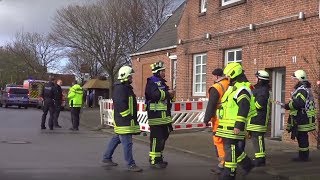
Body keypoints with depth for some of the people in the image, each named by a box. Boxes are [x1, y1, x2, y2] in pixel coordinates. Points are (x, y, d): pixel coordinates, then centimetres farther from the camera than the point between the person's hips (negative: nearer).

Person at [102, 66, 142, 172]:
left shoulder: (127, 88, 18)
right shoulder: (120, 89, -15)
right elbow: (120, 104, -25)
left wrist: (133, 117, 20)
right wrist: (126, 116, -20)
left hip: (127, 120, 11)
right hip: (123, 120, -11)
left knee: (117, 139, 18)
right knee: (127, 143, -7)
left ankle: (106, 158, 29)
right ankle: (130, 164, -2)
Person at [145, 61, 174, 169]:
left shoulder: (162, 83, 20)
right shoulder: (151, 82, -9)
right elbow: (155, 94, -27)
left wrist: (170, 95, 7)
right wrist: (167, 93, -16)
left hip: (164, 115, 10)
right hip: (156, 115, -10)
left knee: (163, 137, 16)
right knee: (156, 138, -8)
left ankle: (158, 157, 28)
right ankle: (154, 160, -1)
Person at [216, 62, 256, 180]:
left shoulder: (242, 89, -15)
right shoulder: (233, 88, 18)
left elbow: (244, 109, -24)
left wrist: (239, 125, -27)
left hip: (233, 127, -10)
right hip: (227, 126, 10)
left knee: (231, 148, -4)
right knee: (232, 148, 16)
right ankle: (247, 164, 31)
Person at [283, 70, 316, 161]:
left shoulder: (302, 89, -17)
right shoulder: (305, 88, 18)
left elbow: (298, 103, -27)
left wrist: (287, 106, -15)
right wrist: (289, 105, 14)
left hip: (302, 118, -11)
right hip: (302, 118, 11)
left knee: (302, 137, -5)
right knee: (302, 137, 15)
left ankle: (303, 156, 0)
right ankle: (304, 156, 22)